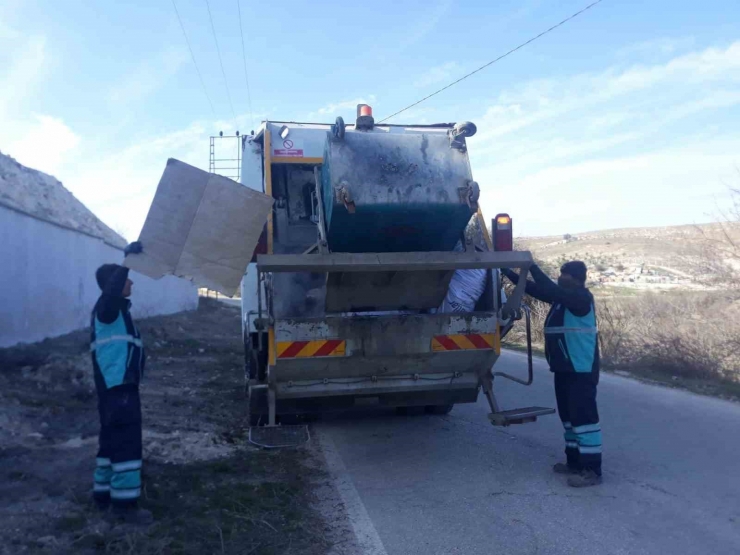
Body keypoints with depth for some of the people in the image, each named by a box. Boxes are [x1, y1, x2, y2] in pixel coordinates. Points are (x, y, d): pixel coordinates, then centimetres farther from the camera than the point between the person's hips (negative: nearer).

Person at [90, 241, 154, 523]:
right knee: (126, 441, -9)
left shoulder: (115, 310, 17)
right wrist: (129, 257, -36)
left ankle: (104, 494, 24)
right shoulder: (107, 307, -12)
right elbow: (112, 287, -34)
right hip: (117, 386, -11)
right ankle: (124, 502, -5)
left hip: (118, 386, 11)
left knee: (112, 439, 15)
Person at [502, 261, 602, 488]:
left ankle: (591, 470, -4)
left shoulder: (581, 297, -14)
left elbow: (551, 290, -27)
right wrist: (509, 272, 9)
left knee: (583, 416, -8)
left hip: (581, 370, -10)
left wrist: (531, 266, -20)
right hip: (565, 368, 10)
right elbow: (535, 289, 14)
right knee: (569, 415, 14)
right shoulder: (563, 297, 13)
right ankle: (575, 461, 24)